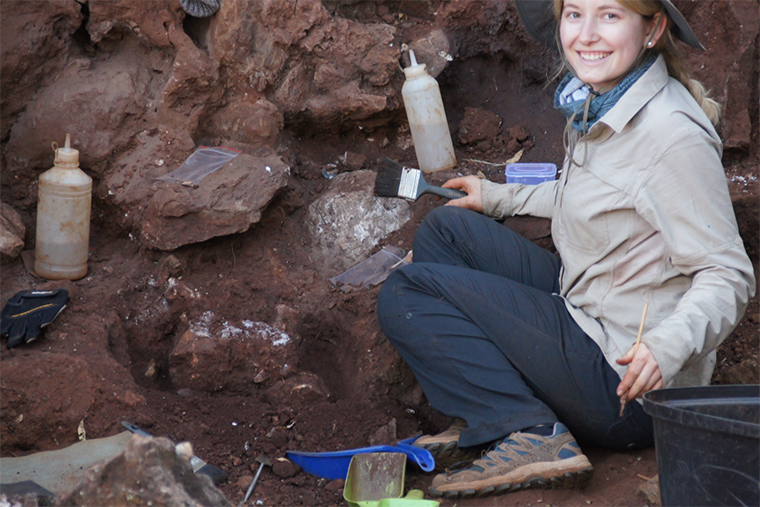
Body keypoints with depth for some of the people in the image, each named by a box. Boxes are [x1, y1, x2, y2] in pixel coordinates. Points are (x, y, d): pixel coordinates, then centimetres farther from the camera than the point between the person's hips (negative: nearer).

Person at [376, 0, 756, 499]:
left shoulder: (673, 135, -23)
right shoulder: (595, 100, 3)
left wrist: (670, 344, -38)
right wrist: (500, 197, 28)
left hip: (626, 385, -9)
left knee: (405, 295, -7)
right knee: (446, 228, 14)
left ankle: (535, 436, -13)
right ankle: (485, 416, 12)